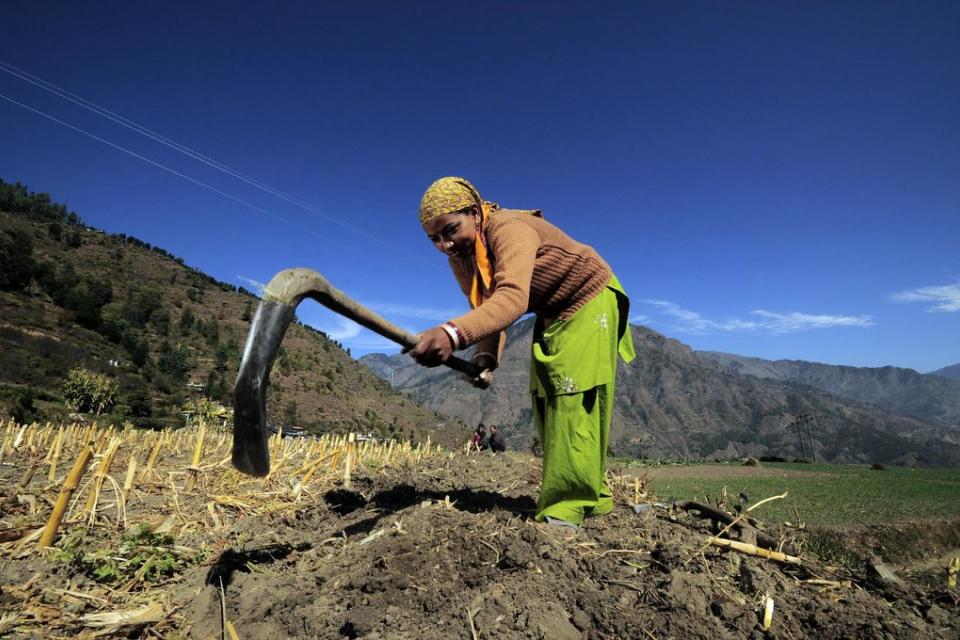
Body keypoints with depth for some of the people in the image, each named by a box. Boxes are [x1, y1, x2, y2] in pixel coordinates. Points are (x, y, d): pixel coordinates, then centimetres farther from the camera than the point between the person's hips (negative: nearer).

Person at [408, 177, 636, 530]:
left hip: (590, 297, -8)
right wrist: (486, 356, -30)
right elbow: (487, 309, -9)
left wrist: (452, 333, -68)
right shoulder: (460, 256, -8)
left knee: (575, 396, -18)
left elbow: (512, 298, -52)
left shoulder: (510, 229, -35)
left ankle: (569, 506, -11)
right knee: (545, 398, 7)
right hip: (552, 312, 9)